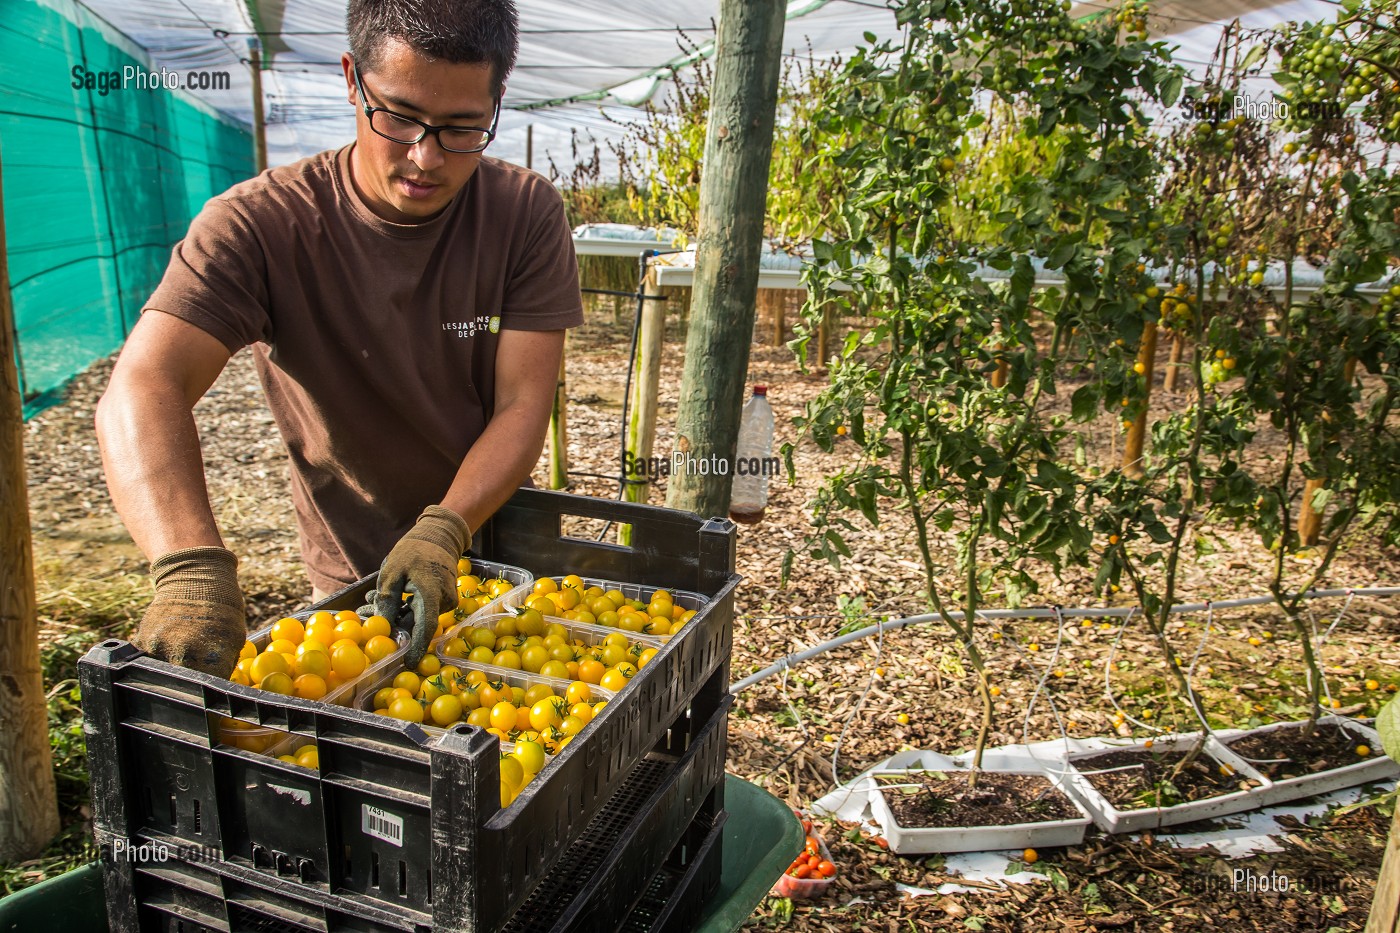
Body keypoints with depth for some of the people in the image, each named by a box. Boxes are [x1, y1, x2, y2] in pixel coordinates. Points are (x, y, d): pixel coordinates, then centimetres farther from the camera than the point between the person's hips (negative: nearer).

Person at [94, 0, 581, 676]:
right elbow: (144, 388, -32)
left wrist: (443, 532, -34)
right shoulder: (259, 224, -19)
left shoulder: (528, 214, -14)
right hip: (354, 584, -2)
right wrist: (192, 569, -49)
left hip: (503, 551, 2)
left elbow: (523, 408, -17)